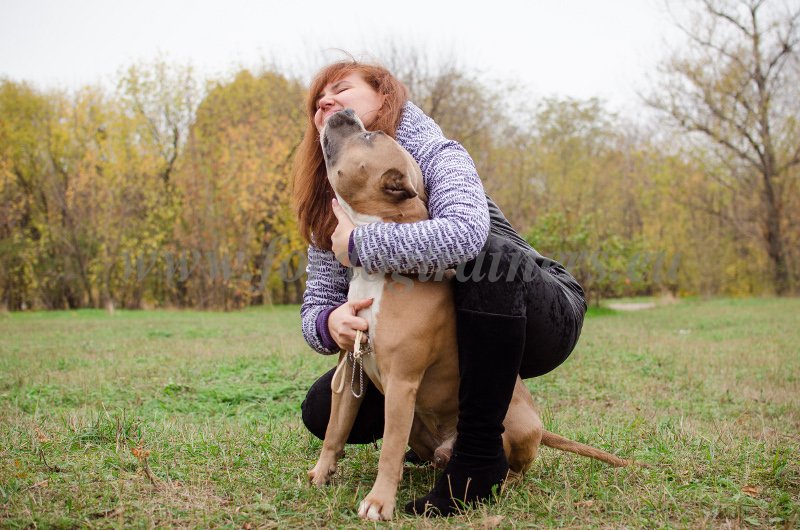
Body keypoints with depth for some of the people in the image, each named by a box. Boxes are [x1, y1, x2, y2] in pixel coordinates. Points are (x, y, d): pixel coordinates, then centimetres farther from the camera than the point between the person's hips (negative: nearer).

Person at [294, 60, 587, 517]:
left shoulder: (436, 155, -20)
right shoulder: (334, 206, -1)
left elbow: (464, 234, -43)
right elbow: (316, 306, -3)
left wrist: (357, 244, -33)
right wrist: (329, 323, -27)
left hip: (542, 320, -5)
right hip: (444, 346, 5)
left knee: (489, 254, -38)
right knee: (323, 411, -9)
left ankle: (480, 454, -26)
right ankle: (441, 425, 16)